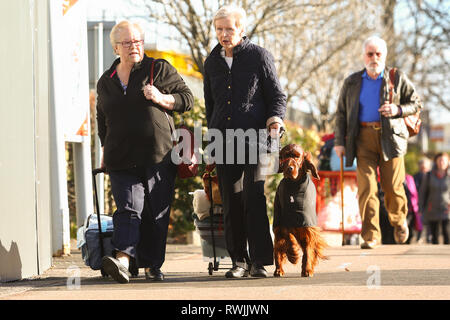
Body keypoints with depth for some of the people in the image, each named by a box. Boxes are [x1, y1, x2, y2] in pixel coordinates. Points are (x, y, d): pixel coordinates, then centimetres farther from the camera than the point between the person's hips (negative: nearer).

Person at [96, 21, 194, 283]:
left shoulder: (160, 70, 5)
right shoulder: (105, 82, 17)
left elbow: (187, 99, 4)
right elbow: (102, 121, 29)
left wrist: (161, 98, -12)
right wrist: (106, 150, 23)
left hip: (159, 157, -1)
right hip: (122, 161, 1)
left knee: (157, 214, 2)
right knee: (129, 208, -15)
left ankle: (152, 265, 12)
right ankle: (123, 260, -30)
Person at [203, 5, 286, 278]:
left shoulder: (259, 56, 1)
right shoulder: (212, 62, 15)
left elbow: (277, 95, 3)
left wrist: (275, 118, -14)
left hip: (254, 137, -4)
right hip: (224, 142, 4)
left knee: (254, 199, -12)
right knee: (231, 203, 2)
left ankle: (260, 261, -10)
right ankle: (239, 260, 9)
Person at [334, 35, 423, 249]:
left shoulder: (398, 79, 8)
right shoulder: (352, 83, 12)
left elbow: (416, 103, 11)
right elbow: (341, 113, 15)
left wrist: (398, 110, -9)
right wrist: (339, 141, 6)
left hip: (390, 136, -1)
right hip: (364, 137, 1)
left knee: (392, 186, -2)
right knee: (366, 186, -9)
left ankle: (399, 221, 28)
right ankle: (370, 236, -7)